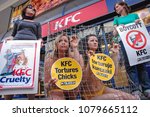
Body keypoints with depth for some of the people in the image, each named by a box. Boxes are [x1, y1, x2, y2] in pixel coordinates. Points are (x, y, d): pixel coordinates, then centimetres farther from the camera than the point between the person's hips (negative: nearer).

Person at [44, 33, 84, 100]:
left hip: (71, 93, 3)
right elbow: (46, 85, 0)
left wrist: (75, 48, -19)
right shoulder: (49, 60, -3)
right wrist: (50, 84, -24)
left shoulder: (72, 57, 0)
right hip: (56, 93, -2)